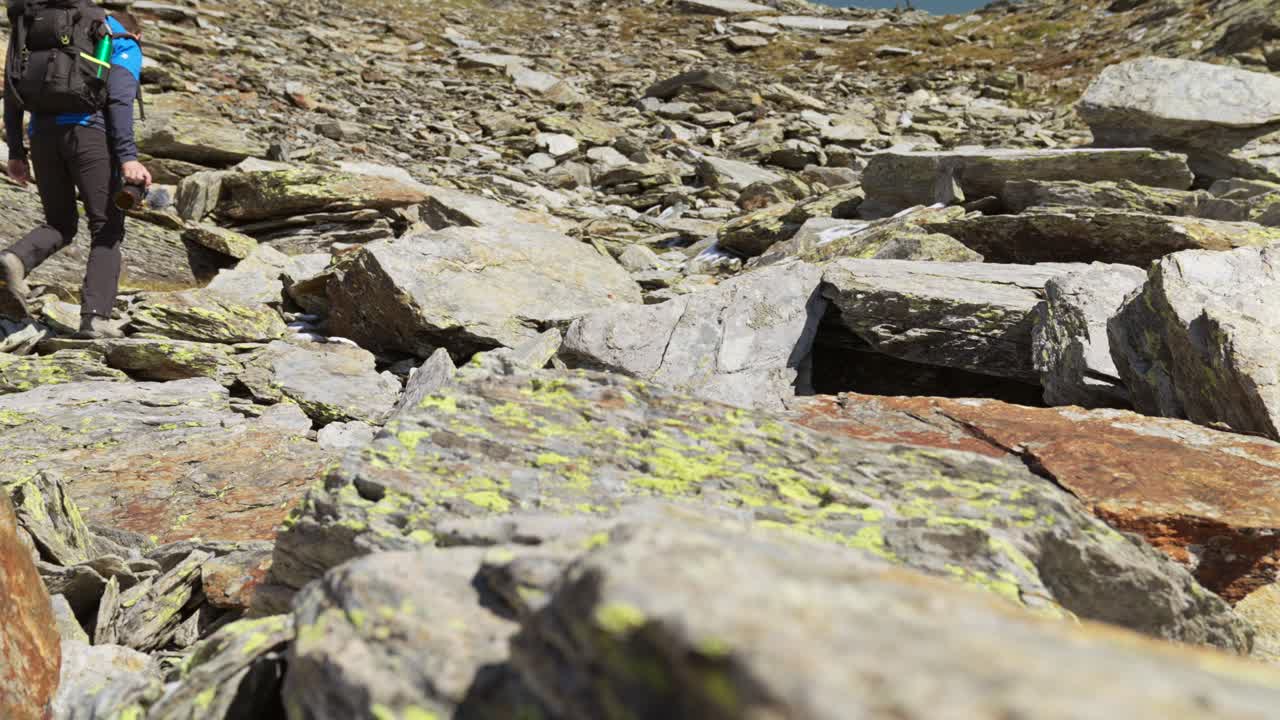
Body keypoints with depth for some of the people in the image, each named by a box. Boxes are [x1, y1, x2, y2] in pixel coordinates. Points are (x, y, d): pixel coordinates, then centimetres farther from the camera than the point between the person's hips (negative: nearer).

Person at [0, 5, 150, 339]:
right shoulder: (125, 45, 12)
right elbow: (120, 98, -9)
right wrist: (128, 157, -19)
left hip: (43, 135, 5)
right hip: (89, 132, -5)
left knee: (61, 225, 18)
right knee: (107, 230, 3)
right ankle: (95, 317, -10)